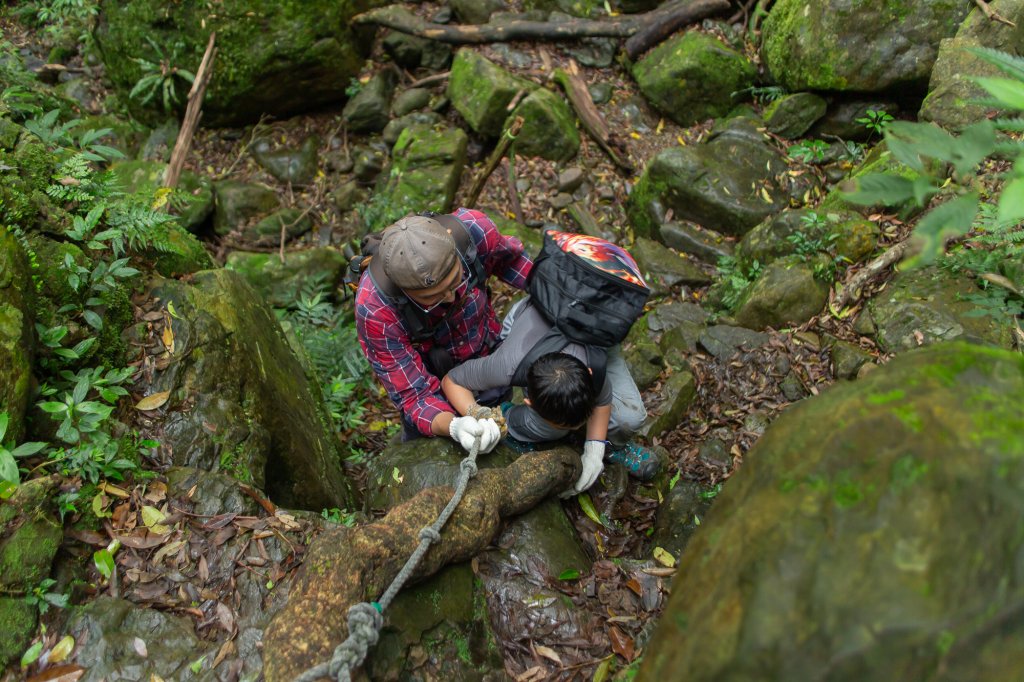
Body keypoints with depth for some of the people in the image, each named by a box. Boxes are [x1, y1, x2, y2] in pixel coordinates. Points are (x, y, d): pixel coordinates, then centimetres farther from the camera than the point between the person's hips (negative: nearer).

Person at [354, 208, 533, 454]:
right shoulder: (374, 309, -40)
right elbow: (414, 395, -32)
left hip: (489, 352, 3)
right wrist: (453, 426, -50)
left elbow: (507, 258, -7)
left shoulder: (471, 228, -34)